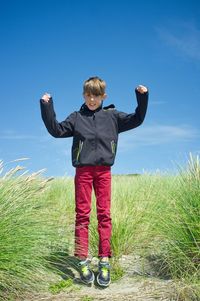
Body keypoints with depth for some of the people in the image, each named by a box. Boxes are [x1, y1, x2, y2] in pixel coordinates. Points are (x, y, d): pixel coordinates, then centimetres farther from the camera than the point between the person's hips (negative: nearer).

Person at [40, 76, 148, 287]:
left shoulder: (112, 116, 13)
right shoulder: (76, 117, 12)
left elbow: (136, 120, 11)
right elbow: (56, 130, 7)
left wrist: (142, 98, 0)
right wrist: (47, 107, -2)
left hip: (104, 170, 1)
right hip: (83, 170, 0)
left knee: (104, 214, 0)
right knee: (82, 214, 0)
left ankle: (104, 262, 6)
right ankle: (83, 261, 6)